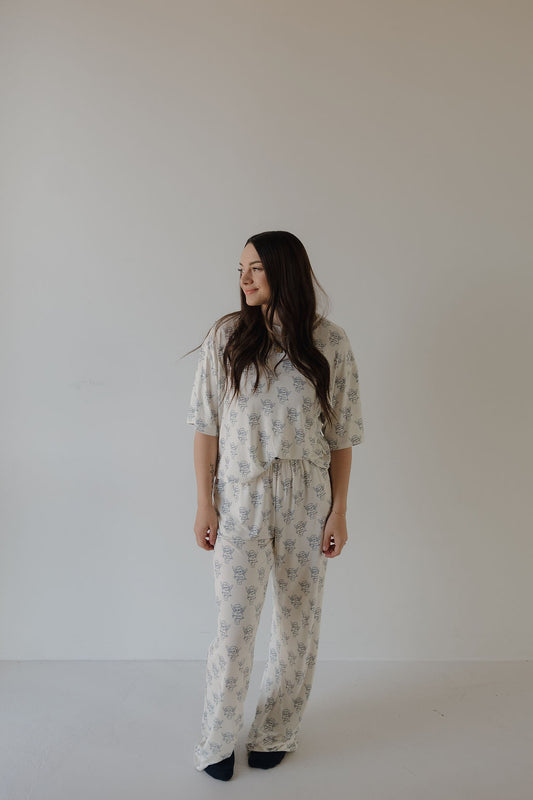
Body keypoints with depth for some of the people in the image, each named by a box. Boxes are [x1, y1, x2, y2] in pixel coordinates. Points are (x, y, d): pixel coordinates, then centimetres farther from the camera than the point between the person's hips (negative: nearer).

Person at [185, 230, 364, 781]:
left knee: (298, 623, 12)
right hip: (240, 499, -1)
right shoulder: (227, 335, -2)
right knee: (234, 626, 3)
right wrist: (204, 504, -4)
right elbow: (206, 424, -1)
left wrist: (338, 512, -1)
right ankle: (216, 742, 26)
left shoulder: (329, 343, -2)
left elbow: (341, 435, 1)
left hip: (307, 503, 1)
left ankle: (274, 735, 33)